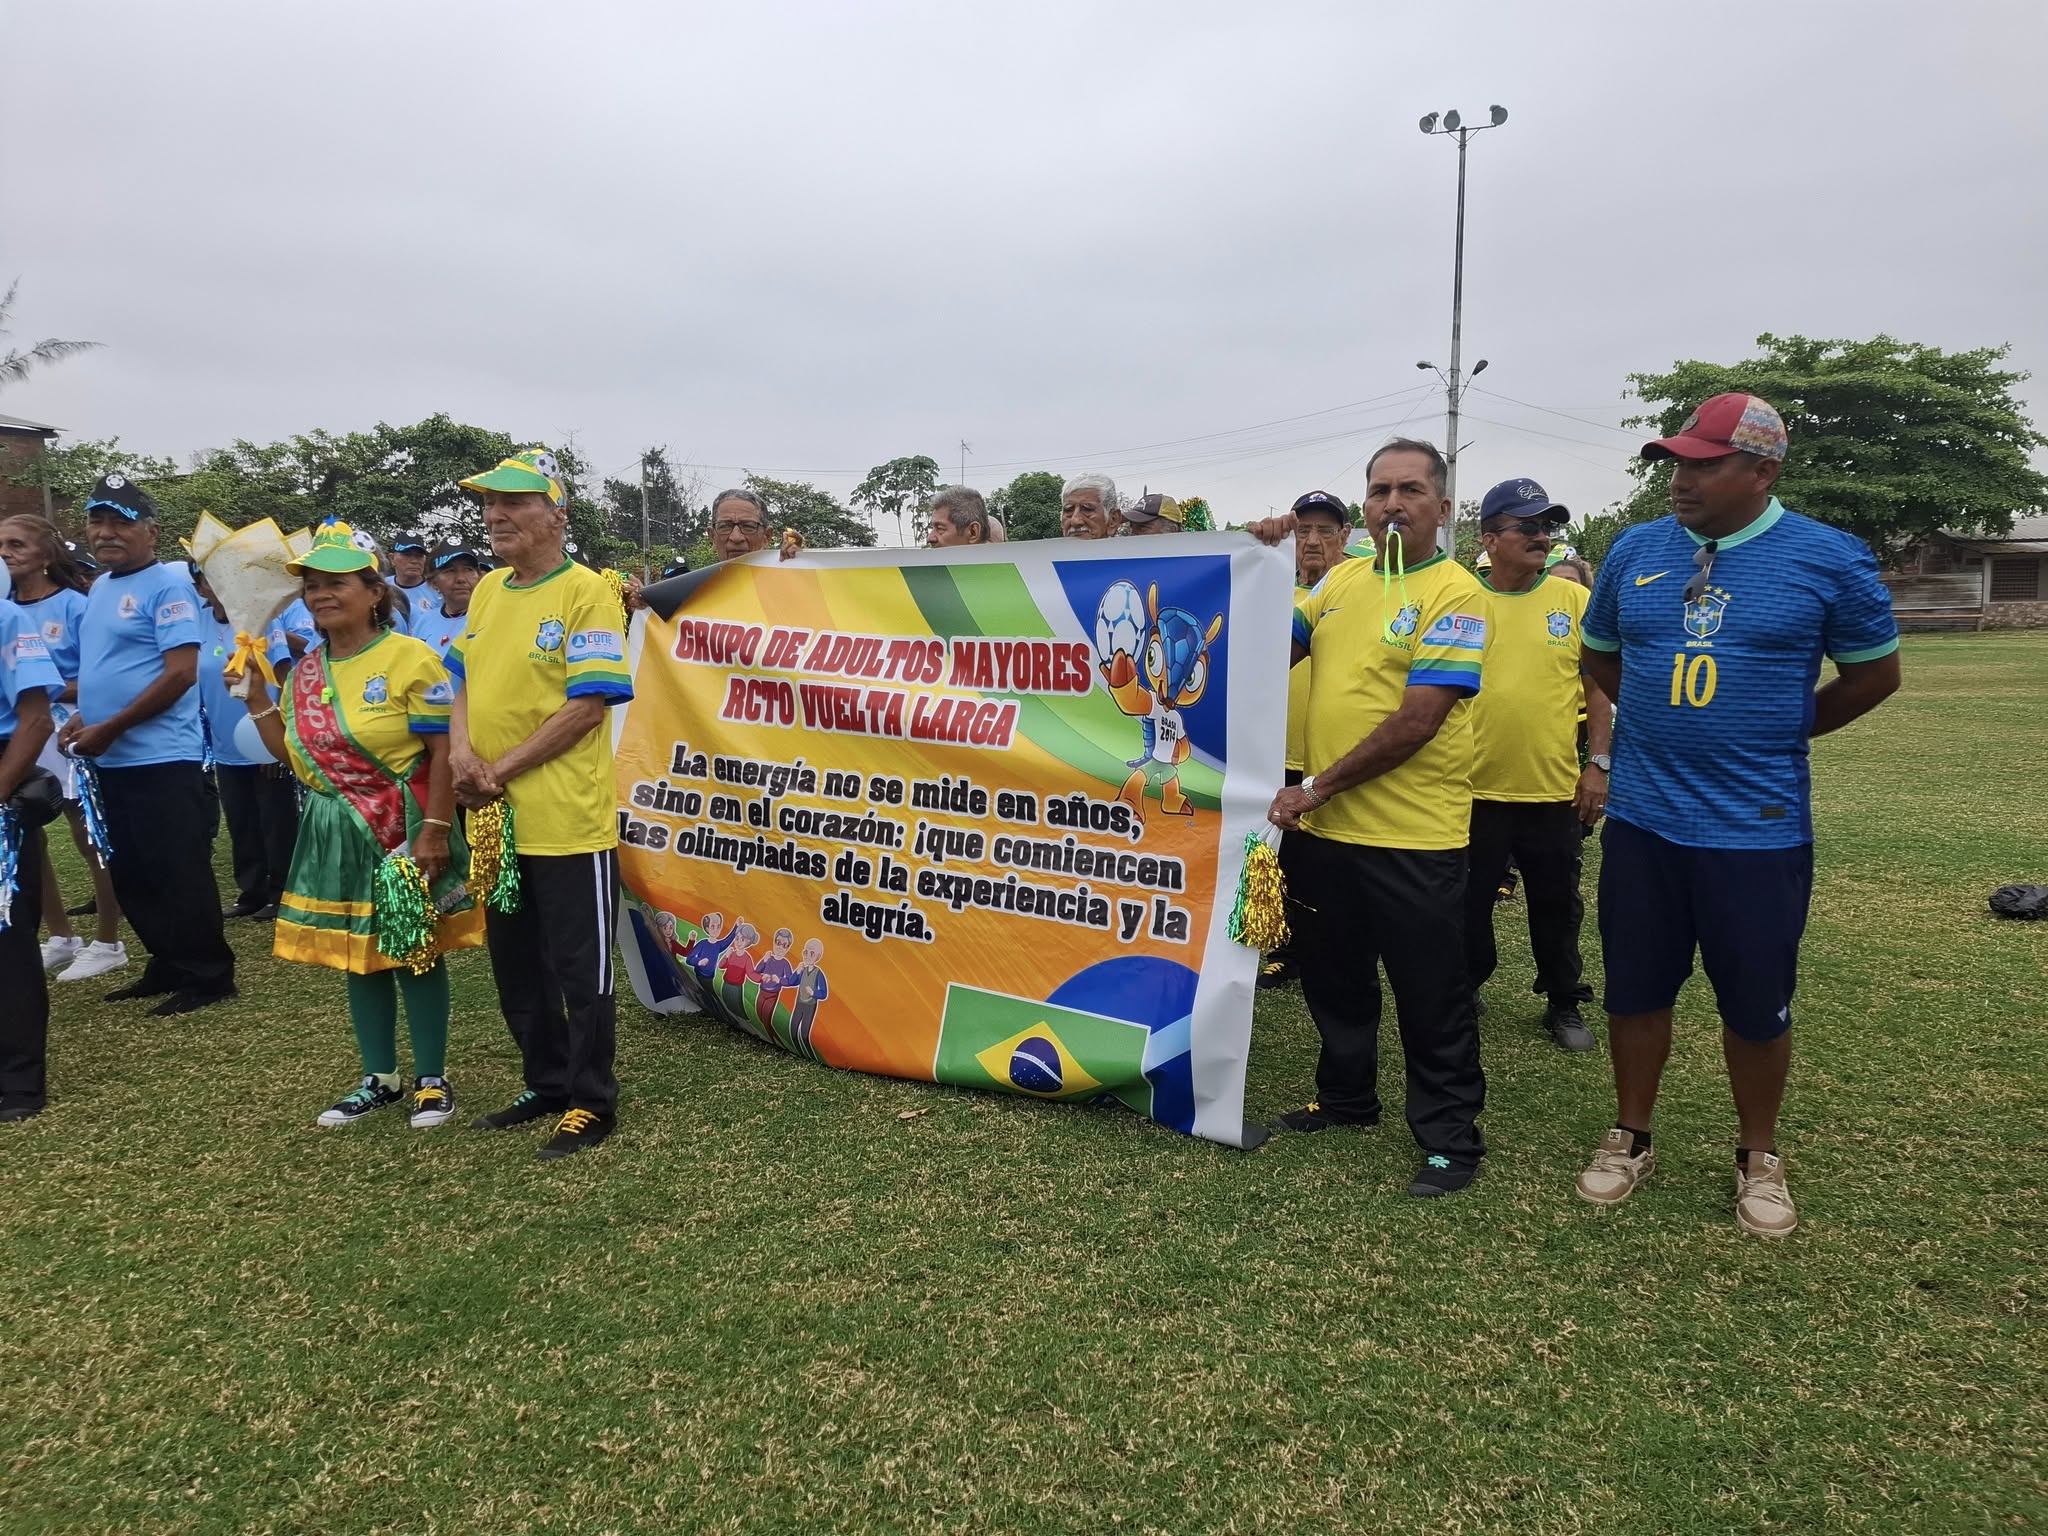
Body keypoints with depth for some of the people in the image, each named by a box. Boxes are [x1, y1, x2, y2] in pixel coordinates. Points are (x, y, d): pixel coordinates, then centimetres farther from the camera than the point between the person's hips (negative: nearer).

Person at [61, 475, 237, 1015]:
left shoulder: (167, 585, -11)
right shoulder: (99, 588, 16)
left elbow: (181, 672, -18)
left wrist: (109, 728, -16)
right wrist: (83, 717, 7)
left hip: (162, 761, -9)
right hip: (111, 762, 9)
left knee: (180, 876, -2)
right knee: (130, 877, 14)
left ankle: (208, 975, 8)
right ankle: (168, 966, 26)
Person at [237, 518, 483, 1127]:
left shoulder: (409, 657, -13)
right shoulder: (304, 671, 8)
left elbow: (443, 750, -16)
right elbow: (291, 754, 13)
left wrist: (435, 831, -21)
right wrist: (256, 698, 3)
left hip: (405, 831, -6)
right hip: (336, 836, 7)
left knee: (415, 953, 3)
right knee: (358, 957, 13)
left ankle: (432, 1079, 16)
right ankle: (379, 1078, 27)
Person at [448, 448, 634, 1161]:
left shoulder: (585, 592, -11)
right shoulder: (487, 590, 12)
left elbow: (587, 706, -17)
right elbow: (466, 681, 17)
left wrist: (501, 771, -16)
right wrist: (461, 749, -3)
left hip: (567, 821, -8)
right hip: (497, 821, 8)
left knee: (579, 968, 3)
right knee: (516, 966, 18)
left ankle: (591, 1102, 17)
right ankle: (547, 1085, 33)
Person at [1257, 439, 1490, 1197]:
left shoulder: (1454, 594, -12)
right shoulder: (1341, 578, 9)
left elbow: (1418, 720, -20)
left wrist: (1318, 786, -18)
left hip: (1413, 837, -7)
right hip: (1326, 827, 7)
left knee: (1430, 999, 6)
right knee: (1333, 978, 21)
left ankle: (1450, 1136, 22)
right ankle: (1346, 1097, 40)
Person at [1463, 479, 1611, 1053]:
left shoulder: (1574, 600, 0)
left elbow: (1599, 688, 4)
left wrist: (1599, 762, -3)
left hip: (1555, 791, 1)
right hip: (1475, 790, 0)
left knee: (1556, 906, 13)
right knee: (1468, 904, 11)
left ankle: (1565, 1003, 31)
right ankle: (1464, 991, 31)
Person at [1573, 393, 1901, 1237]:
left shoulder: (1828, 558, -7)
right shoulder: (1635, 550, 1)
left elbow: (1874, 673, 6)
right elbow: (1601, 654, 17)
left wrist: (1779, 728, 9)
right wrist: (1668, 720, 11)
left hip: (1759, 827, -2)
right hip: (1641, 818, 3)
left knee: (1757, 1005, 10)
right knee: (1636, 990, 12)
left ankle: (1759, 1157, 31)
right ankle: (1630, 1139, 31)